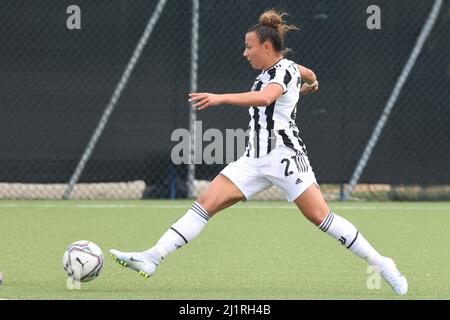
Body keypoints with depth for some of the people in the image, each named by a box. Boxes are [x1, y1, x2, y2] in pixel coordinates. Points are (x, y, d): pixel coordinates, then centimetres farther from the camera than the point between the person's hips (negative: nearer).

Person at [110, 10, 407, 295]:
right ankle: (151, 259, -9)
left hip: (284, 154, -9)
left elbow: (264, 98, -32)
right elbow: (309, 74, 38)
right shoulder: (279, 68, 15)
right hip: (255, 159, 9)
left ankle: (381, 264, -1)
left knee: (320, 216, -12)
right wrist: (311, 84, 63)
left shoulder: (284, 70, -11)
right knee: (205, 204, -2)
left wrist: (220, 98, -43)